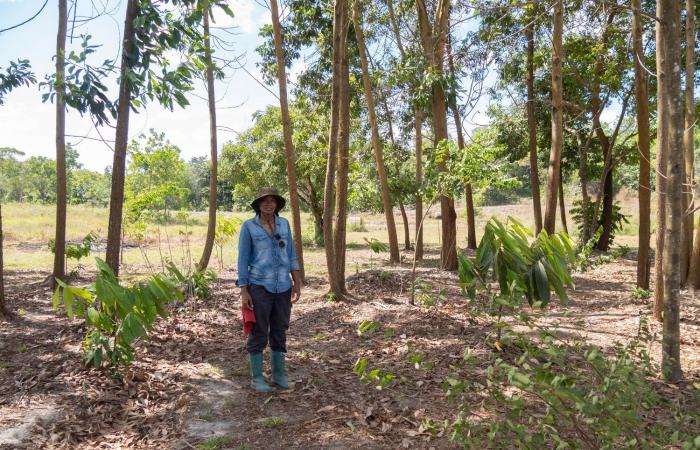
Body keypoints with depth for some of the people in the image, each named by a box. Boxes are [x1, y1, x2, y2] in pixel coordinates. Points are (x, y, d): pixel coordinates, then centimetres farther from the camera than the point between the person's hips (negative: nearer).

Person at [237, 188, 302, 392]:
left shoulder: (284, 224, 6)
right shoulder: (248, 226, -6)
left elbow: (290, 255, 10)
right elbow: (243, 260, -5)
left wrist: (297, 282, 5)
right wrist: (243, 291, -9)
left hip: (283, 287, 4)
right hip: (259, 287, -4)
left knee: (279, 331, 12)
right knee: (258, 333, 4)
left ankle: (278, 374, 26)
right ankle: (257, 377, 18)